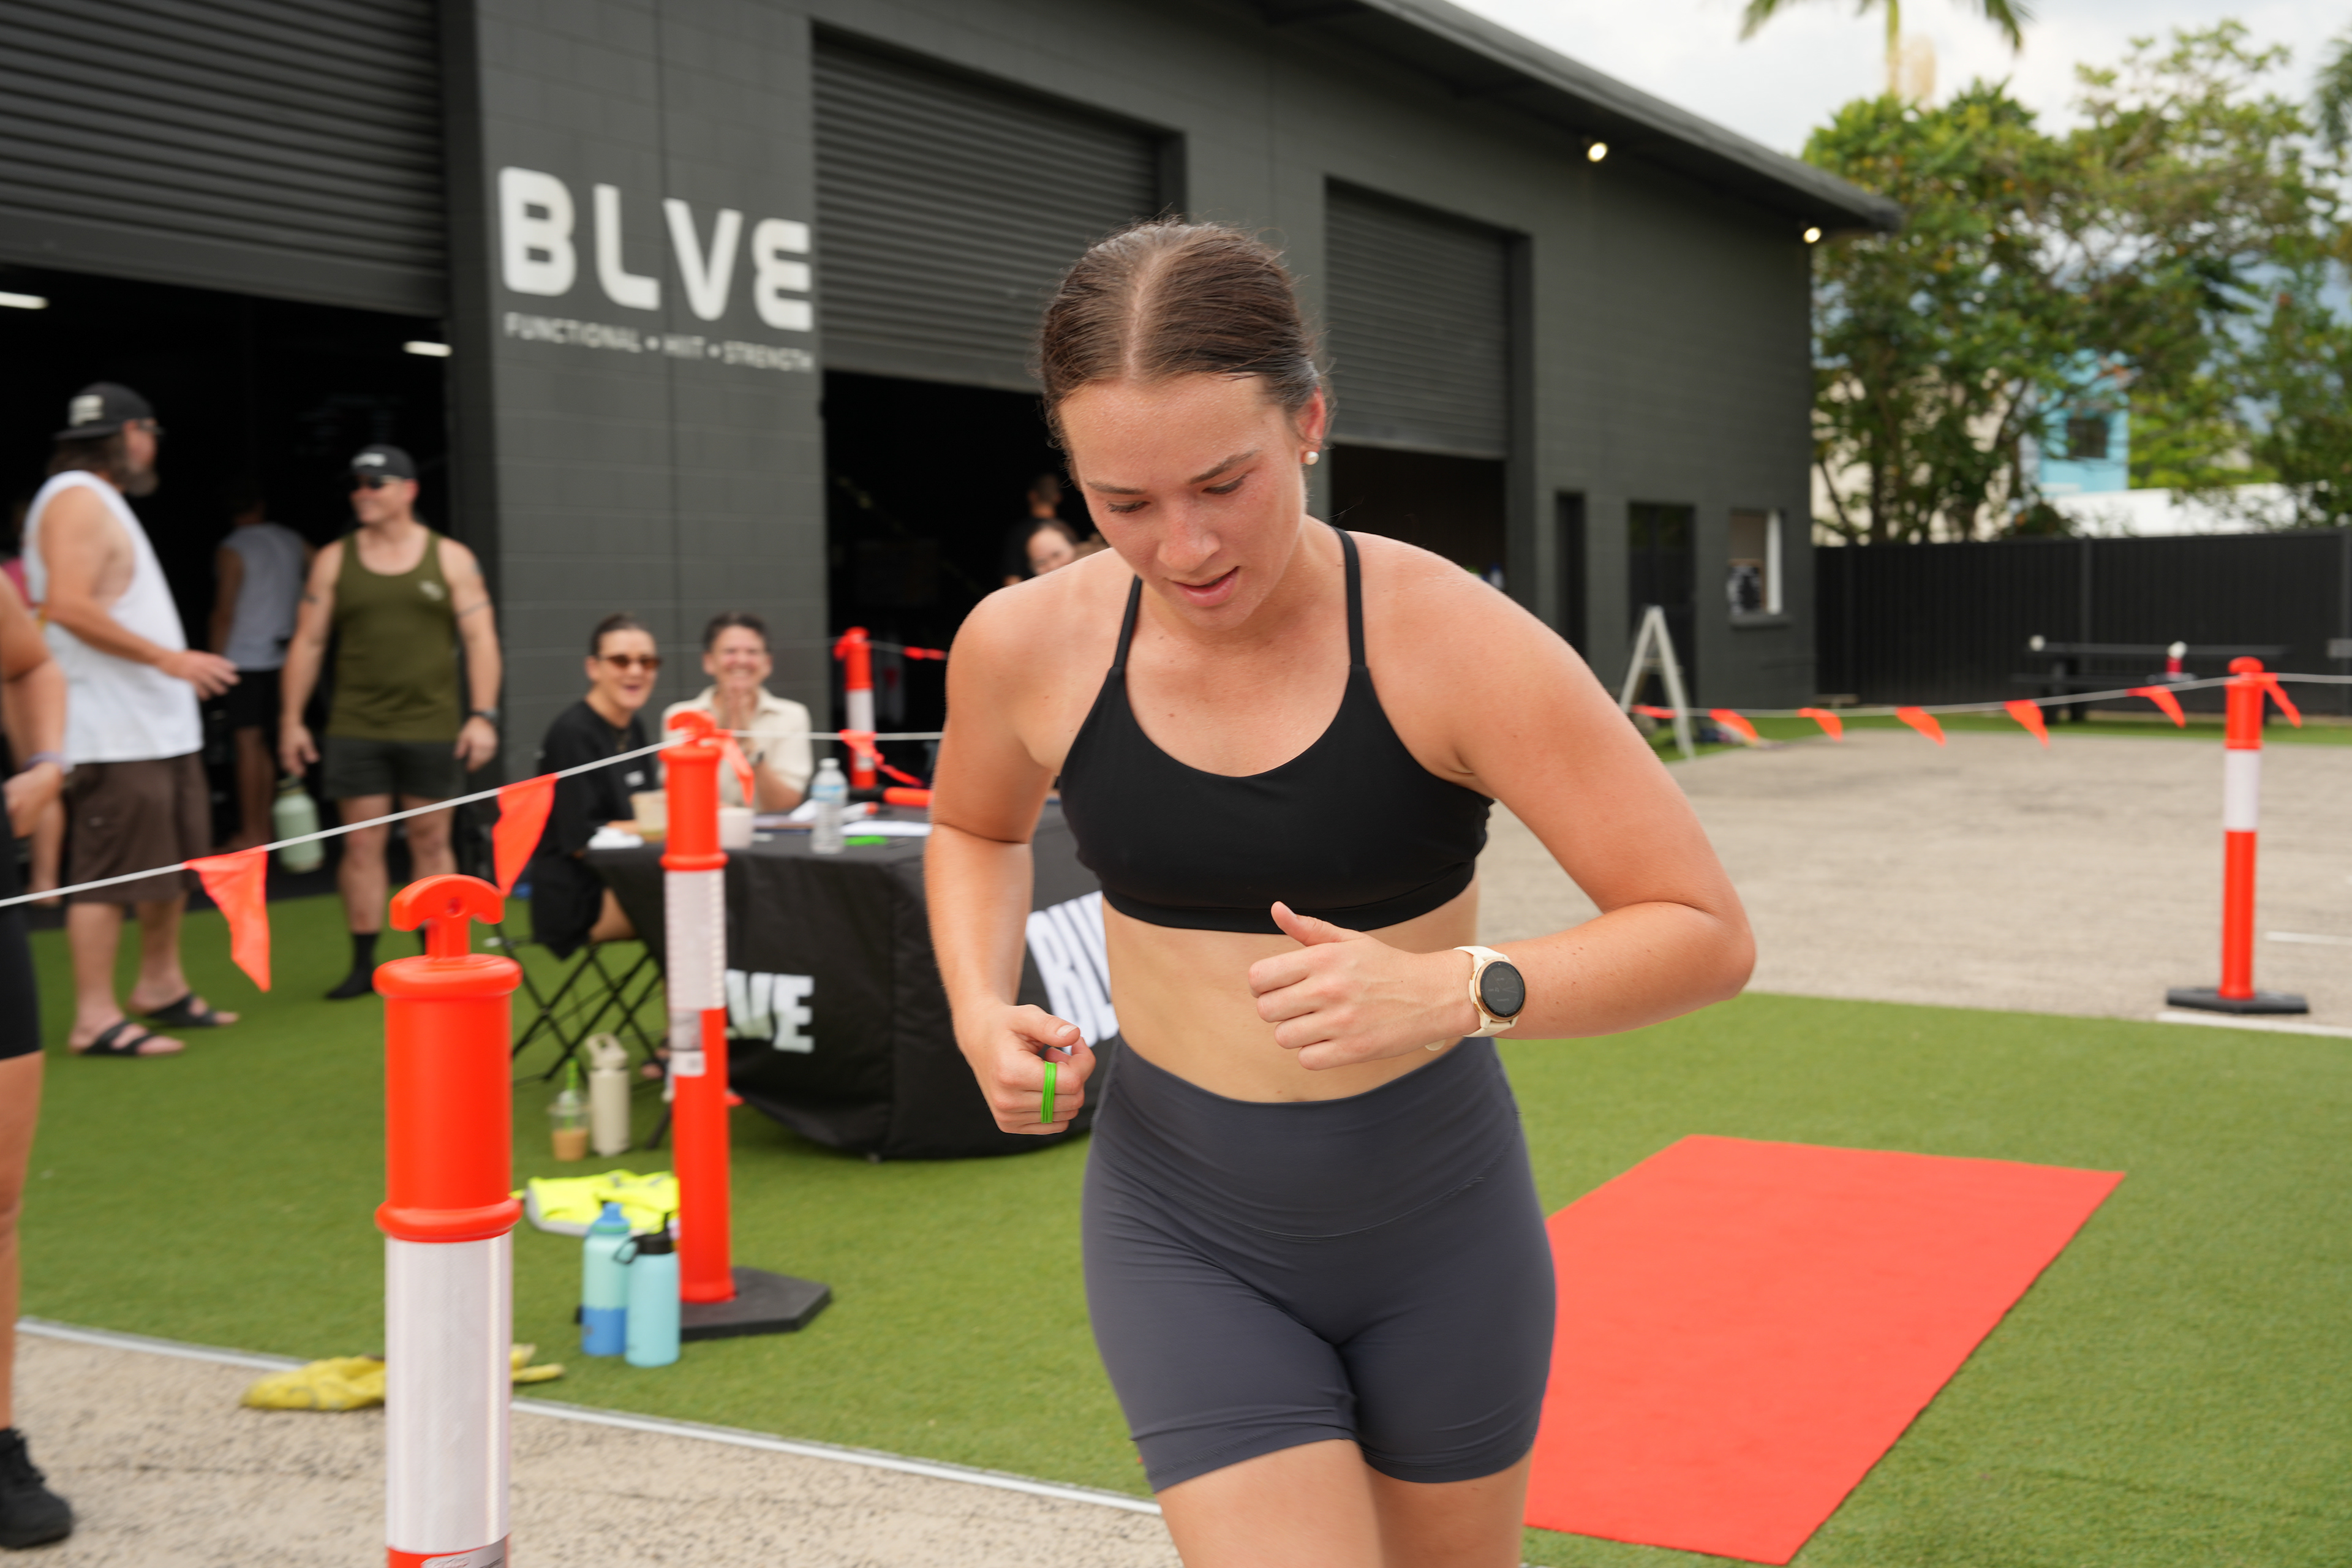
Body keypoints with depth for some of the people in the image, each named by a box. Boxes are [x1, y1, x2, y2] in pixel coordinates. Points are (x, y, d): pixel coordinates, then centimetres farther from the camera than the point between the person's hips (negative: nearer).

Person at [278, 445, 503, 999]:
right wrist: (291, 719, 4)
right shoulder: (334, 560, 7)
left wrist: (482, 715, -7)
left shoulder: (451, 558, 4)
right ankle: (363, 964, 7)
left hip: (433, 727, -1)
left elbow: (481, 639, 2)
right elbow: (307, 643, 9)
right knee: (361, 844, 0)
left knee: (431, 839, 5)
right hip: (355, 727, 1)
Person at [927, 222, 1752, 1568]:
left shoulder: (1456, 641, -21)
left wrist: (1457, 989, -33)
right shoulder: (1028, 647, -12)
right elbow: (975, 827, 12)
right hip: (1185, 1237, 1)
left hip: (1438, 1222, 0)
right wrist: (983, 1011, -7)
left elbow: (1709, 934, -17)